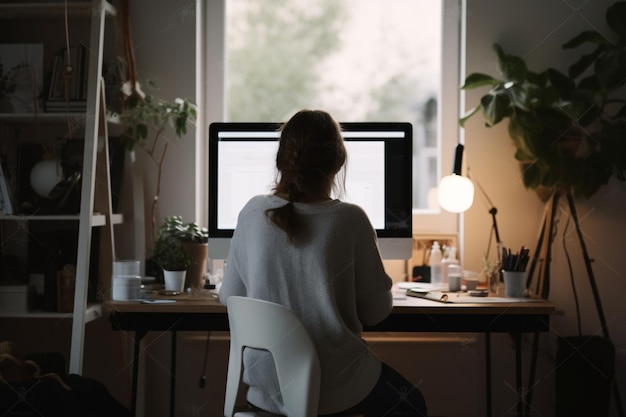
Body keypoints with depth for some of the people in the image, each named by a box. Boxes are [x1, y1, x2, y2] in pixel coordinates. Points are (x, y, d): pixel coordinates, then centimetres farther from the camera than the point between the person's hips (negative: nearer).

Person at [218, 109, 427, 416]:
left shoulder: (252, 213, -7)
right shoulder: (350, 220, -16)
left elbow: (229, 296, 4)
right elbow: (376, 312, -8)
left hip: (265, 383, 5)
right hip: (331, 390, -4)